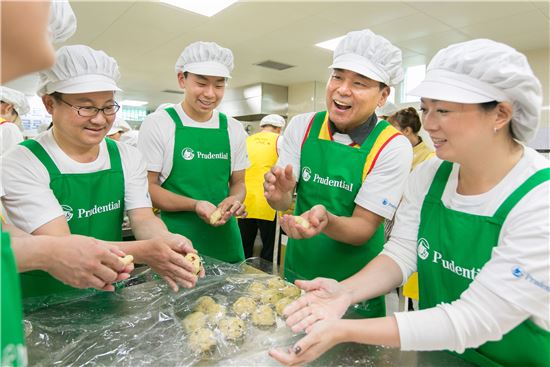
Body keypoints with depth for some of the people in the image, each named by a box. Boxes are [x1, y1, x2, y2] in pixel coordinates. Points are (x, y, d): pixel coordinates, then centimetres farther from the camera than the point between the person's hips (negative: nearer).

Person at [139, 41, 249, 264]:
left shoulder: (234, 129, 4)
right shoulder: (156, 124, -7)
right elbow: (148, 186, -7)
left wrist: (235, 199, -12)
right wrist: (194, 205, -22)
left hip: (226, 238, 4)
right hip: (177, 240, -3)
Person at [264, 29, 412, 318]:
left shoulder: (393, 147, -16)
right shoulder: (302, 126, -7)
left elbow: (364, 228, -17)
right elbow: (283, 202, -8)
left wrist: (326, 221, -37)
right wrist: (279, 193, -31)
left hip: (355, 283, -3)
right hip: (297, 270, 4)